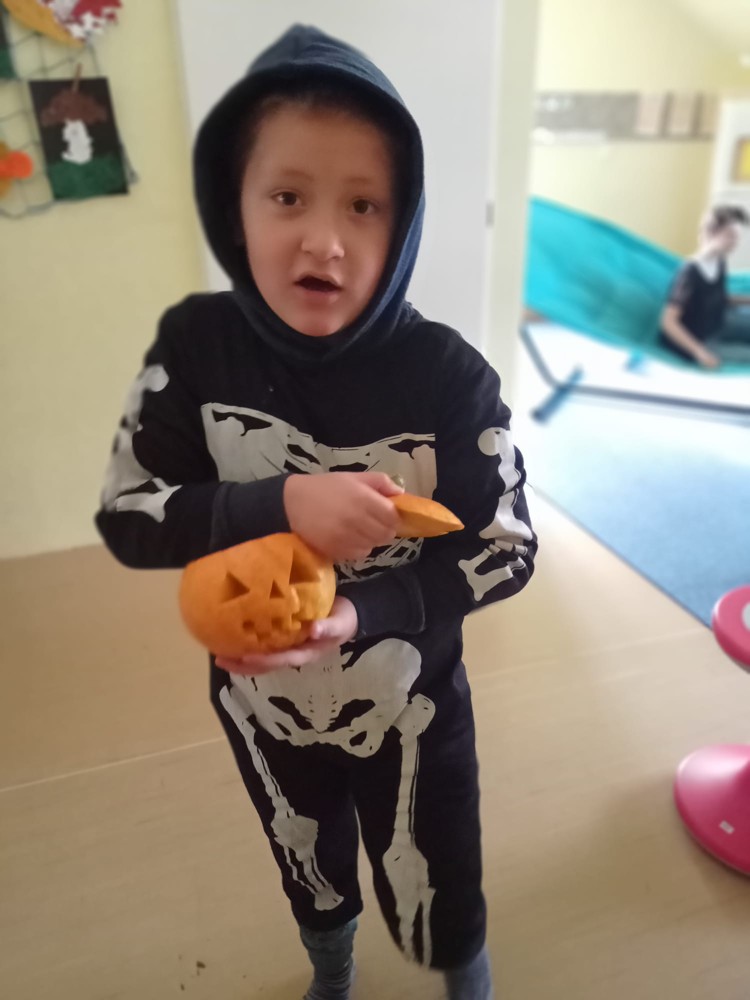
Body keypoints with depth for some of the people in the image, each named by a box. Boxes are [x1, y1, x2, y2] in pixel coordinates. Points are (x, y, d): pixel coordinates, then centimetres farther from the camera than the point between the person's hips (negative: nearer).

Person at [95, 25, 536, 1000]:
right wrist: (279, 505, -34)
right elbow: (124, 515, -17)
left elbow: (508, 548, -17)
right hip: (260, 697, 3)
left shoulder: (448, 376, -24)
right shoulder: (196, 346, -18)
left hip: (410, 707, -2)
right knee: (310, 881, 33)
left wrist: (365, 615, -33)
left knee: (439, 907, 23)